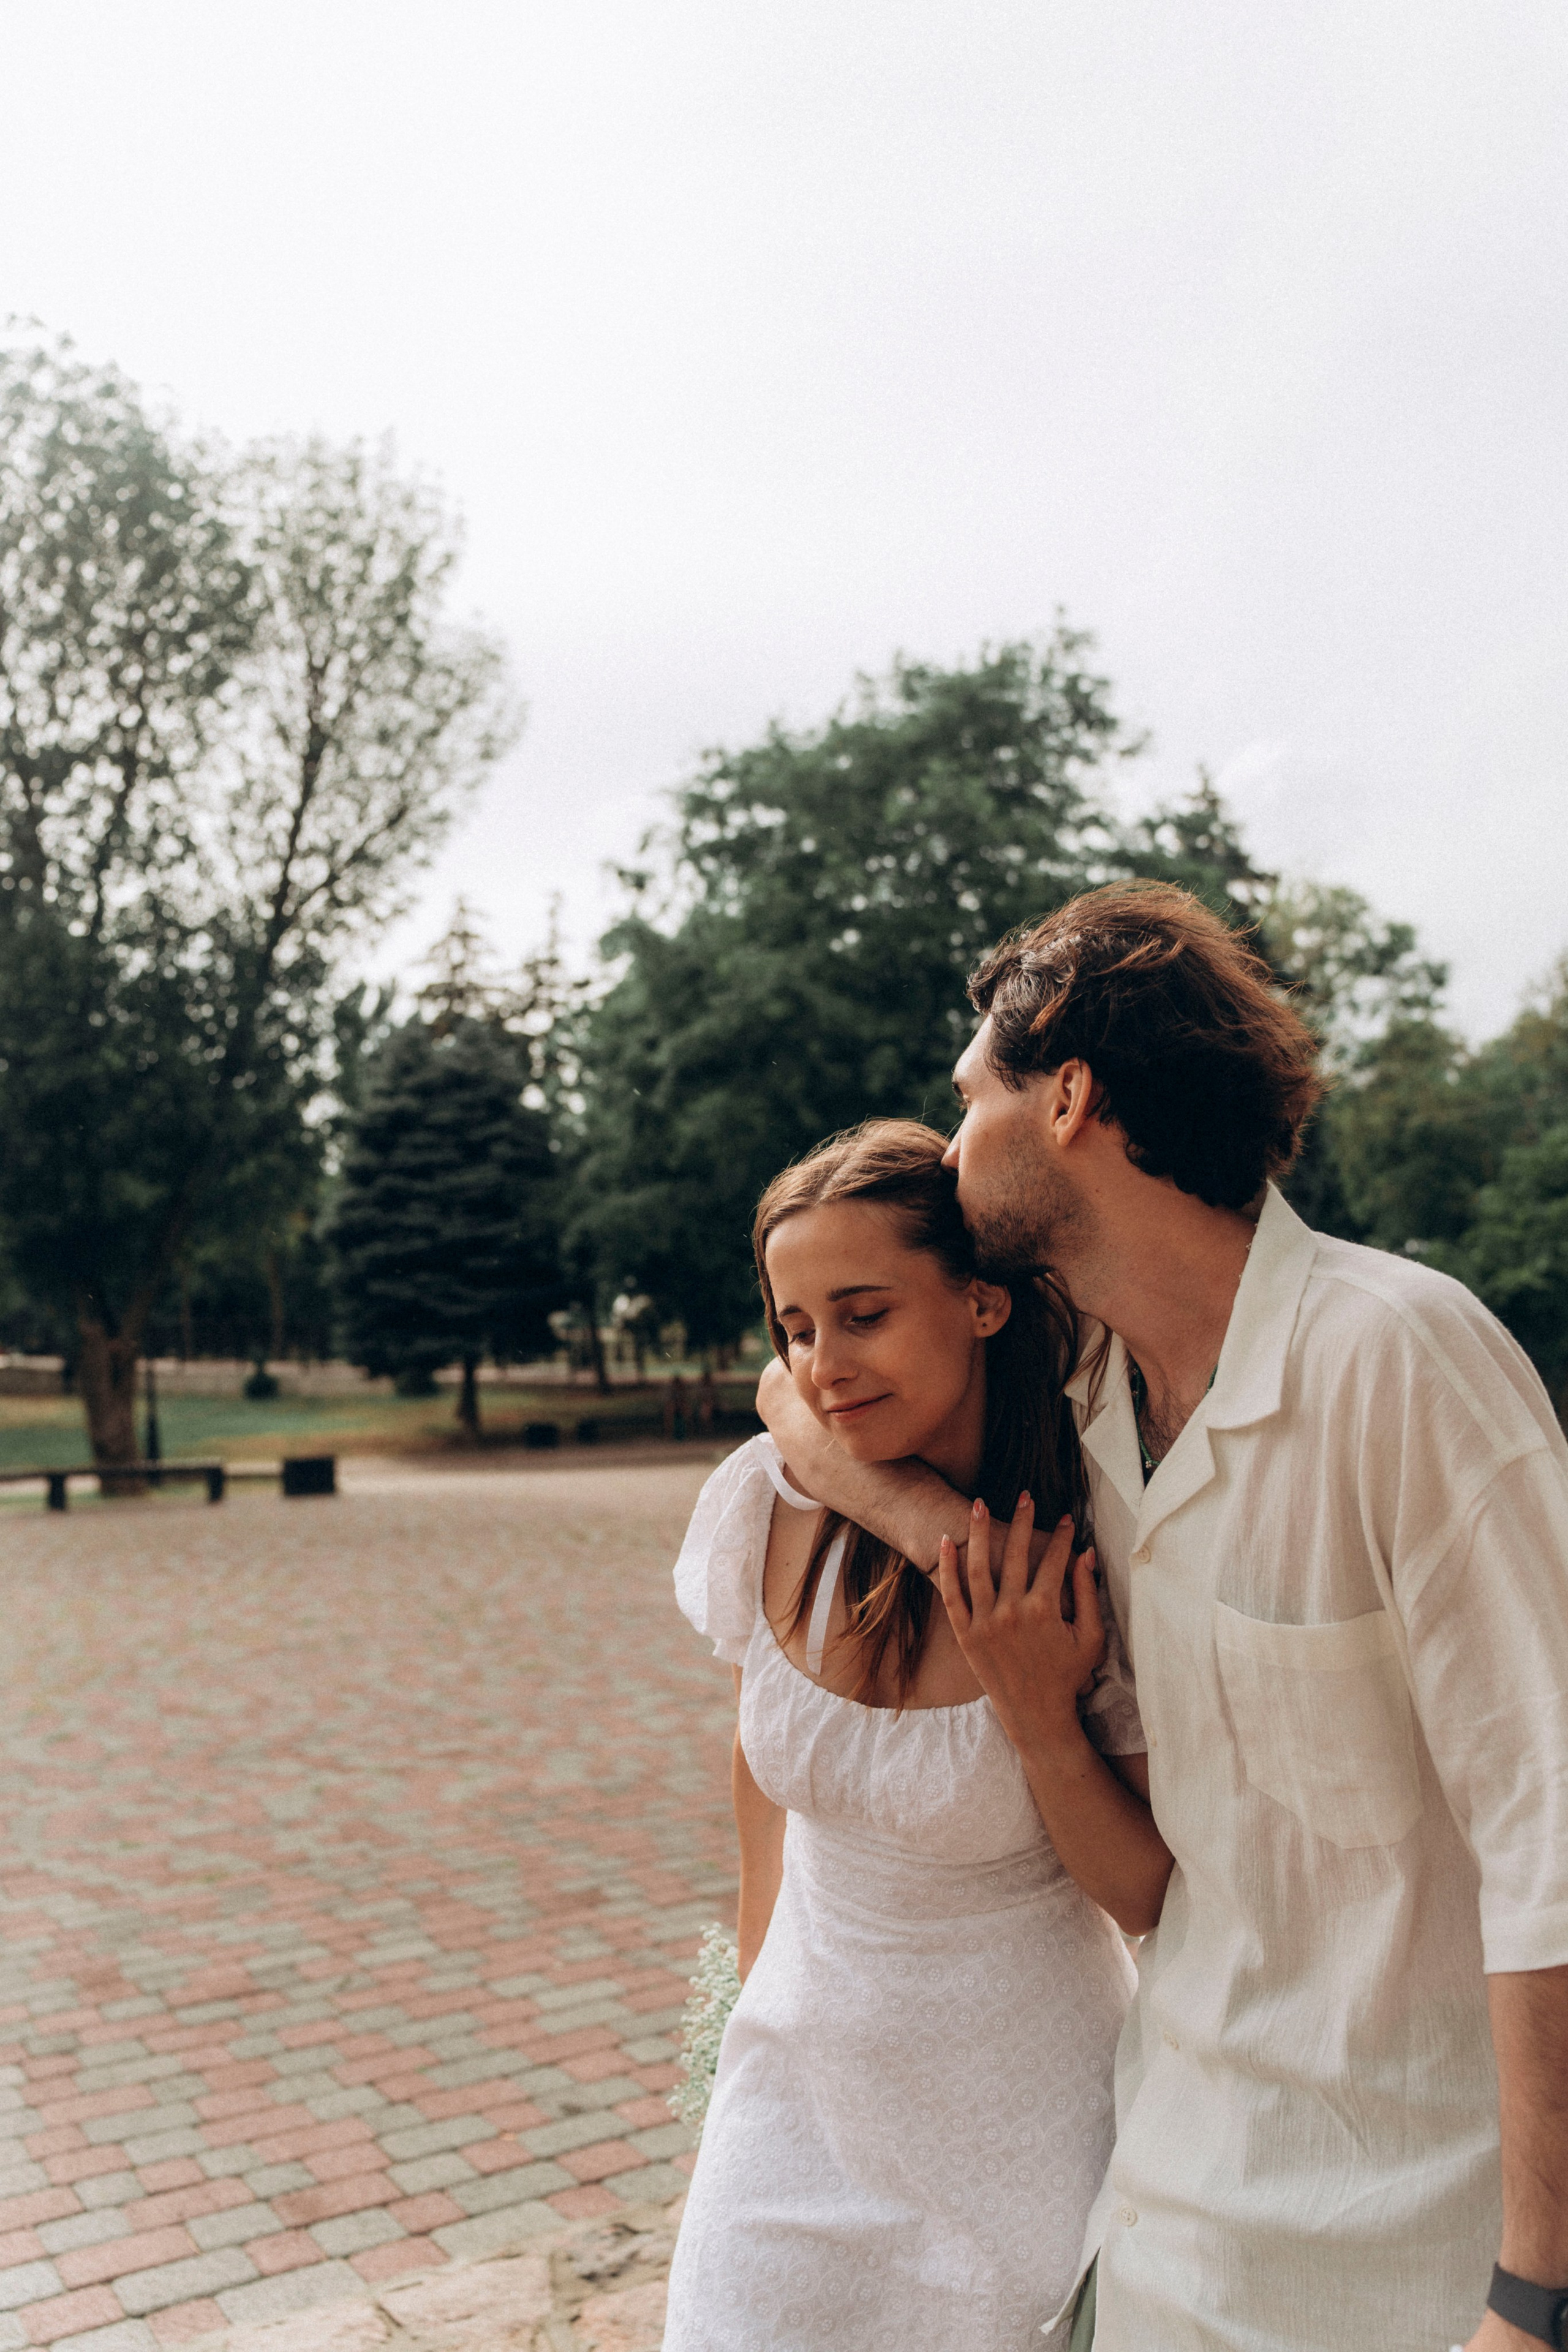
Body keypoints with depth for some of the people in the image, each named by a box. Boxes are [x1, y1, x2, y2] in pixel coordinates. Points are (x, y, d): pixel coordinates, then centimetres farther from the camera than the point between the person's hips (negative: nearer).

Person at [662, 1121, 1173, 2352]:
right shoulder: (767, 1500, -14)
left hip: (1021, 2107, -3)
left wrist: (1046, 1717, -27)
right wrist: (760, 1983, 12)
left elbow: (1157, 1897, -12)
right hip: (802, 2079, 3)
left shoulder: (1096, 1565, -23)